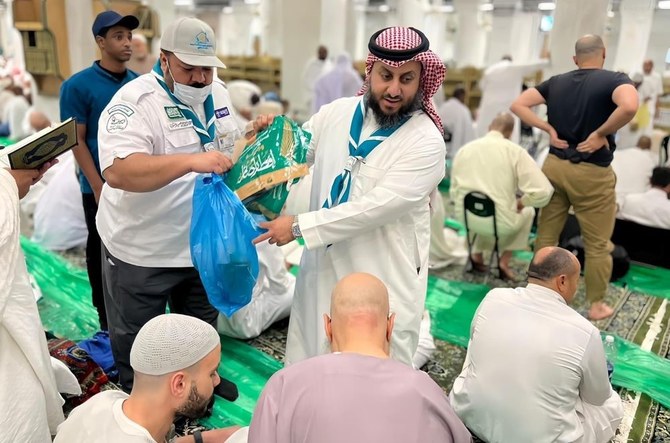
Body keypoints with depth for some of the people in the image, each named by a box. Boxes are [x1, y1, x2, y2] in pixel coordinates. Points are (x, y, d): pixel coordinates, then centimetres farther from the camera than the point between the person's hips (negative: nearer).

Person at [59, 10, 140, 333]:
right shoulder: (78, 85, -7)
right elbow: (77, 141, -8)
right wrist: (99, 187, -12)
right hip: (101, 186, -3)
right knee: (101, 252, 10)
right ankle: (106, 315, 25)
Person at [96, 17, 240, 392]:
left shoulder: (218, 93, 3)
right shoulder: (134, 100, -20)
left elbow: (230, 150, 16)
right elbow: (118, 172, -35)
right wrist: (191, 161, -44)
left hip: (203, 242, 6)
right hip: (141, 250, -6)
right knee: (136, 341, 15)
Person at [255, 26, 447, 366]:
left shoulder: (426, 142, -14)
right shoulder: (335, 113, 2)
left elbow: (375, 208, -22)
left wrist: (298, 226, -20)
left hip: (384, 279, -4)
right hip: (322, 265, 5)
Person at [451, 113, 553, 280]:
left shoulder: (464, 149, 2)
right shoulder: (515, 151, -9)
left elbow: (454, 193, 8)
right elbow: (543, 192, -15)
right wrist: (521, 203, 3)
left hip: (467, 217, 4)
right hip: (501, 222, -4)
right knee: (528, 211, 29)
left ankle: (477, 253, 24)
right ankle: (504, 261, 25)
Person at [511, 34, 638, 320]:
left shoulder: (556, 82, 5)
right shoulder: (615, 80, -9)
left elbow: (517, 105, 1)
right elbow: (629, 106, -30)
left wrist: (549, 129, -2)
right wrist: (602, 133, -16)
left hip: (554, 166, 4)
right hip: (592, 173, -4)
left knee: (546, 235, 15)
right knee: (598, 244, 11)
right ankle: (596, 305, 23)